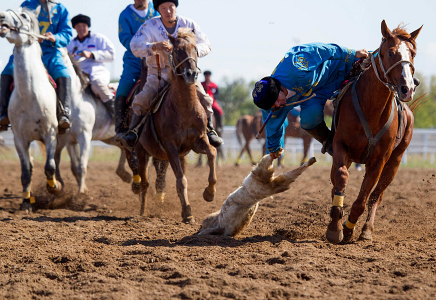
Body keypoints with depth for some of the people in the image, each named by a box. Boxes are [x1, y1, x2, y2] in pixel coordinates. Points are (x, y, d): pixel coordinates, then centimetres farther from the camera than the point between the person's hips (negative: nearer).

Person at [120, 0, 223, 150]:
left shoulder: (189, 25, -2)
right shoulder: (149, 26, -7)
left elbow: (206, 45, -4)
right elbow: (135, 46, -18)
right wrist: (155, 46, -37)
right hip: (158, 74, -1)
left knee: (204, 99, -18)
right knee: (142, 101, -22)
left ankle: (210, 131, -2)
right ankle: (133, 132, -6)